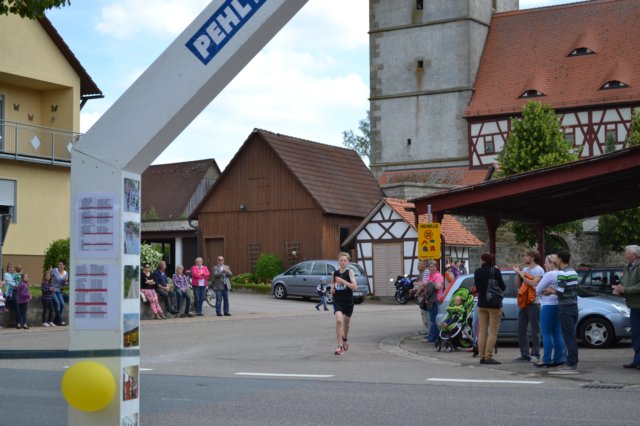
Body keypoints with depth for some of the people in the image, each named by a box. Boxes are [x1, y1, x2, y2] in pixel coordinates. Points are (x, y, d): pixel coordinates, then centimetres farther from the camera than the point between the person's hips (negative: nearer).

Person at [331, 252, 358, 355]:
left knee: (346, 322, 16)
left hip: (348, 301, -1)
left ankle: (345, 340, 46)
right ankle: (340, 346, -20)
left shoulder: (350, 272, -7)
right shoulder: (335, 273, 4)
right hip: (337, 301, 1)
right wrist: (332, 290, -4)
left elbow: (355, 287, -18)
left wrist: (343, 281, -26)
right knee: (339, 320, -21)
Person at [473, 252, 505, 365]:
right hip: (494, 304, -4)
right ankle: (488, 357, -7)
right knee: (493, 332, -1)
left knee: (482, 332, 11)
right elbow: (502, 287, -8)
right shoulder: (495, 271, -13)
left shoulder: (477, 272, -1)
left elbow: (477, 288, 8)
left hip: (481, 304, 4)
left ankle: (482, 357, 11)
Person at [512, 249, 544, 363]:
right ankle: (524, 354, 13)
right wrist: (517, 273, 3)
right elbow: (519, 284, 16)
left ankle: (535, 354, 3)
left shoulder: (538, 270, -7)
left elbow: (533, 283, -20)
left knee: (535, 330, -1)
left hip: (533, 303, -8)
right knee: (521, 330, 7)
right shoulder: (525, 269, 16)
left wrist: (522, 274, -13)